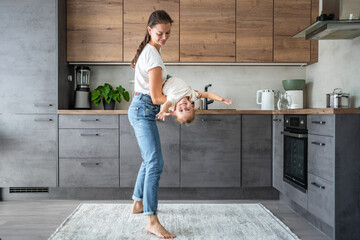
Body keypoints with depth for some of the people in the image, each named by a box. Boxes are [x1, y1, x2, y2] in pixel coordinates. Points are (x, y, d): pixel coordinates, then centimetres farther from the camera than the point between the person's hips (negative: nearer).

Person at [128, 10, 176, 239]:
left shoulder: (149, 50, 15)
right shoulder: (154, 56, -17)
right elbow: (156, 97, -18)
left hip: (142, 110, 11)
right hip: (143, 110, -11)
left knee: (149, 160, 20)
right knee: (155, 163, -17)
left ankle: (138, 204, 33)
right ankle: (152, 221, -18)